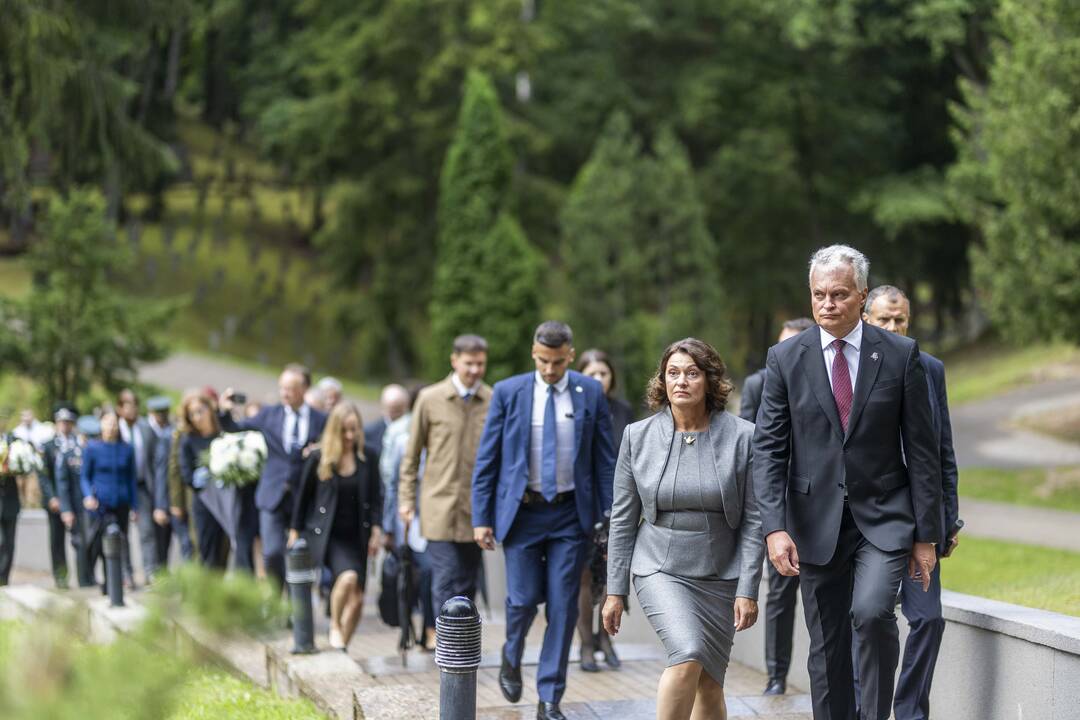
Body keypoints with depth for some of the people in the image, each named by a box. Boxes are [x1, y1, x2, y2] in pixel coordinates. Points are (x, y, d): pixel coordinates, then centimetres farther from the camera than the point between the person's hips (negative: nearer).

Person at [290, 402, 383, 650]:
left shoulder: (368, 457, 2)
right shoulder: (319, 458, -4)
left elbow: (376, 497, 8)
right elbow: (303, 496, 6)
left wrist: (376, 530, -2)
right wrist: (295, 531, 9)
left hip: (356, 535, 3)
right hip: (326, 534, -3)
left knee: (357, 599, -2)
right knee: (348, 576, -28)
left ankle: (342, 646, 12)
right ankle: (334, 626, -5)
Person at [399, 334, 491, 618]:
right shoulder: (430, 399, 2)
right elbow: (412, 454, 8)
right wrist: (406, 499, 4)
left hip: (477, 510, 2)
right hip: (440, 507, -2)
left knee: (467, 586, 7)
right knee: (445, 583, -9)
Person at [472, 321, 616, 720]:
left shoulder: (590, 393, 1)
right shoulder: (508, 393, -1)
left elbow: (605, 459, 4)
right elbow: (486, 459, 2)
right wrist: (481, 518, -2)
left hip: (571, 514, 1)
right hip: (522, 511, -1)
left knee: (563, 607, -1)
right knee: (524, 598, -2)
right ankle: (512, 657, 31)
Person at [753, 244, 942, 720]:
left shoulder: (900, 355, 0)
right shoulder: (786, 359, 2)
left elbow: (921, 449, 1)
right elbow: (768, 449, -2)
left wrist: (926, 535, -1)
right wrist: (774, 527, -14)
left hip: (883, 518, -2)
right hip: (816, 523, 2)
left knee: (872, 612, -24)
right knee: (827, 650, 6)